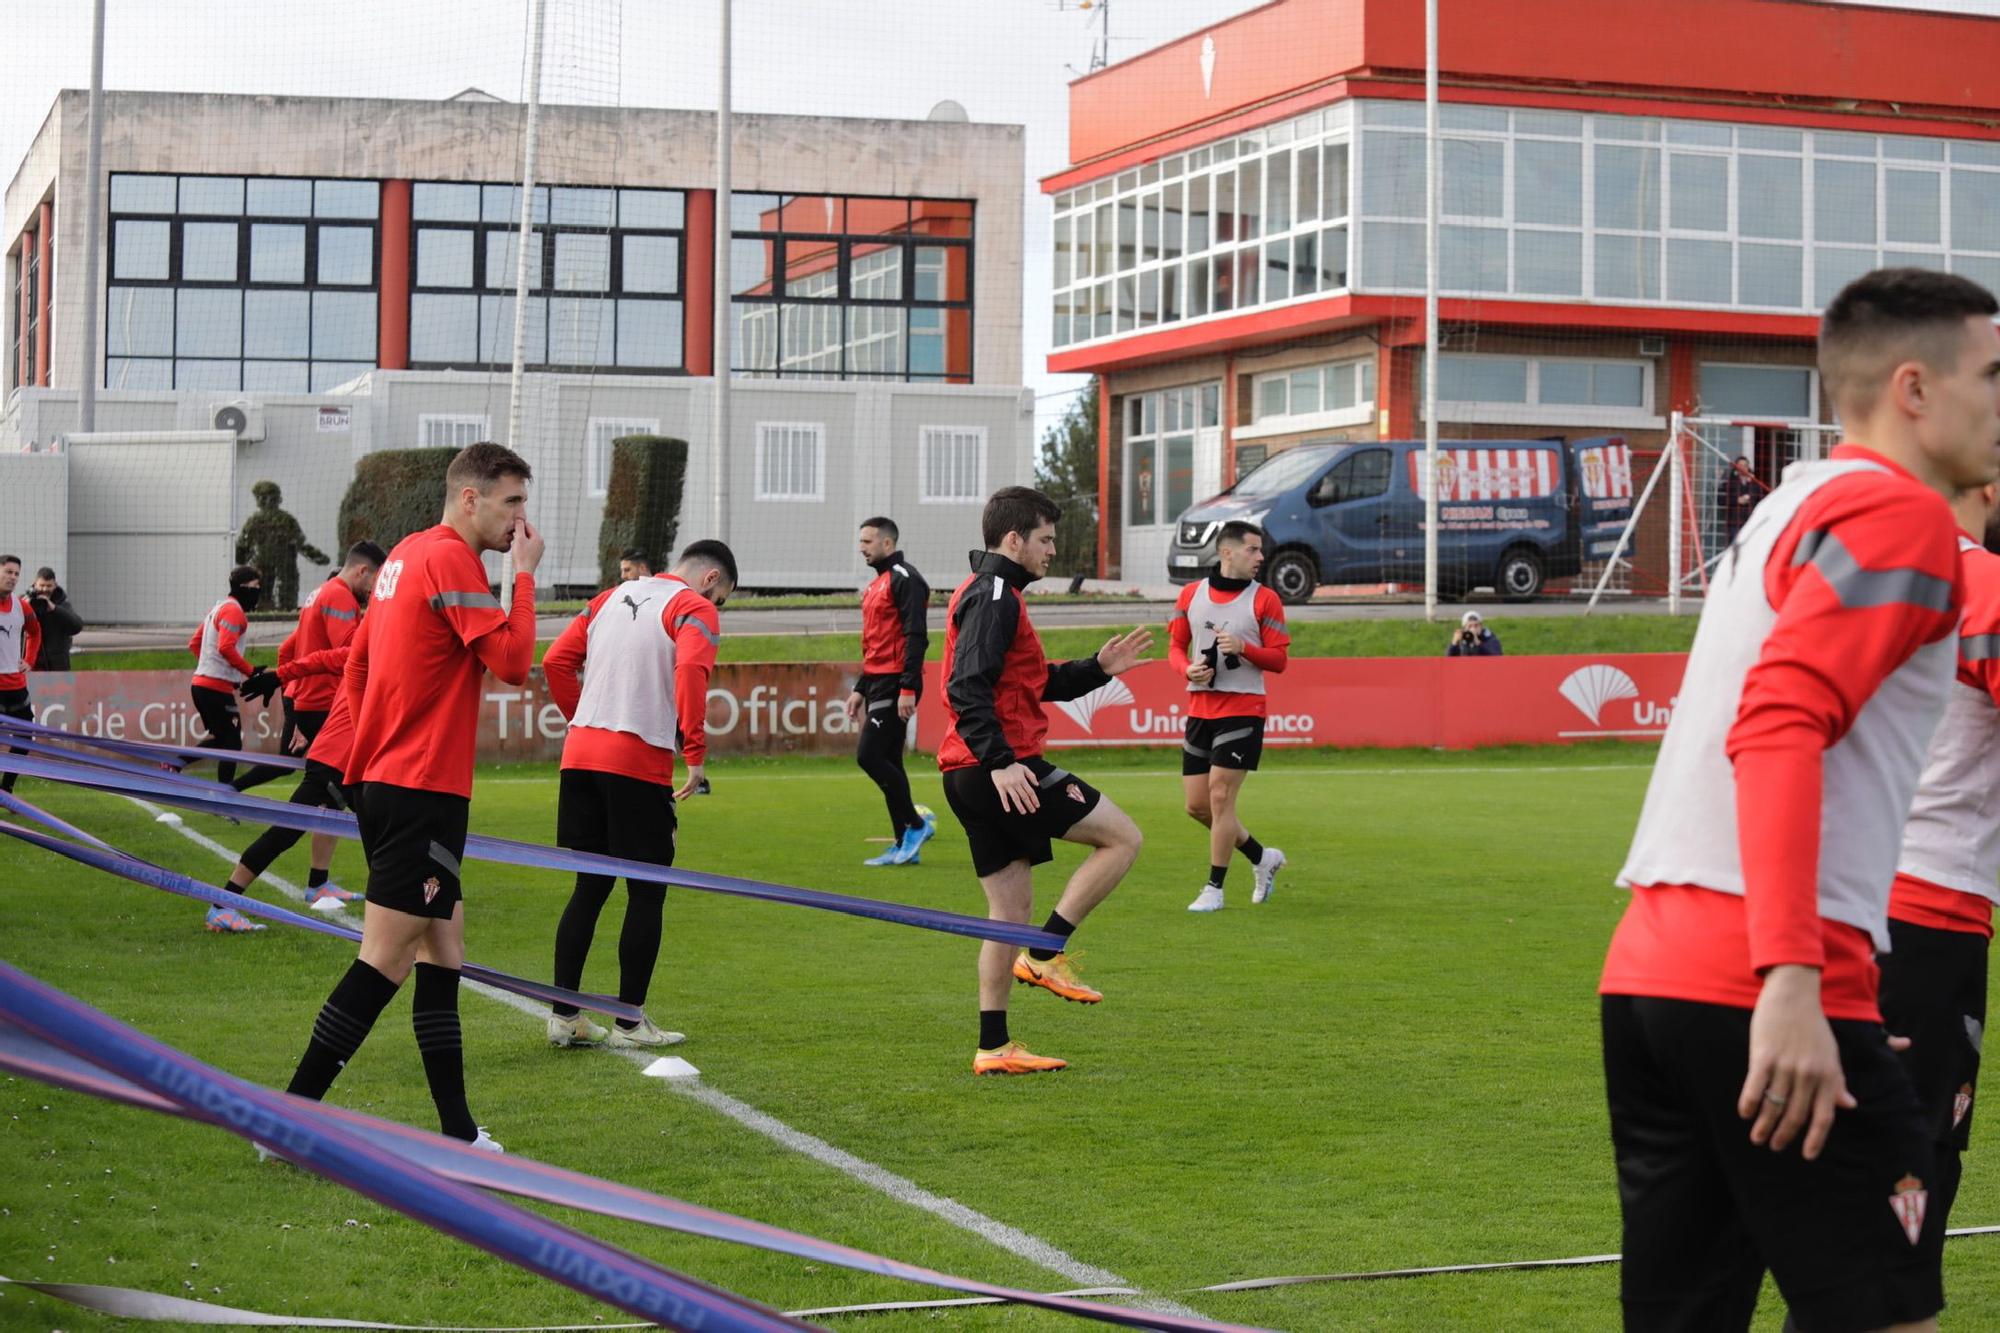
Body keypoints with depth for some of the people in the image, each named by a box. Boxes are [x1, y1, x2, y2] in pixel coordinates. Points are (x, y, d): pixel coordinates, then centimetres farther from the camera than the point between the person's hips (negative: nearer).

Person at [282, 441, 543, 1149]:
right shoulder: (452, 559, -13)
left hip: (380, 779, 10)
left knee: (442, 948, 12)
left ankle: (456, 1130, 13)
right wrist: (524, 574, -7)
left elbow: (356, 669, 22)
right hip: (423, 789, -10)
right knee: (387, 957, -8)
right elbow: (511, 662, -17)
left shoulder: (407, 554, 16)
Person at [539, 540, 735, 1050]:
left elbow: (555, 661, 16)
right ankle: (629, 1023, 6)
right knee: (647, 893, 4)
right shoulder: (696, 610, -1)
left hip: (580, 754, 7)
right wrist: (696, 753, -17)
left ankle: (563, 1015, 13)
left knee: (590, 886, 14)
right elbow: (690, 670, -20)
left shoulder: (611, 597, 20)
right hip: (639, 763, -7)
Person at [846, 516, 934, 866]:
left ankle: (915, 823, -4)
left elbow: (915, 636, -19)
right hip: (879, 682, 10)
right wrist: (861, 689, 23)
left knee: (868, 755, -14)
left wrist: (908, 689, -24)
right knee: (887, 762, 8)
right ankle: (905, 845, 10)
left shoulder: (904, 579, -11)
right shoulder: (878, 584, 19)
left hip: (895, 684, -10)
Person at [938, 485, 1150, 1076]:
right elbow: (967, 688, -22)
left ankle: (994, 1047, 12)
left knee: (1012, 906, 11)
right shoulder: (993, 595, -11)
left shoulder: (994, 594, 23)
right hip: (1000, 770, -10)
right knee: (1123, 836, -3)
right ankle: (1044, 955, -5)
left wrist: (1097, 668, 17)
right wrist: (1000, 761, -29)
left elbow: (1035, 684, 29)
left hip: (974, 777, 10)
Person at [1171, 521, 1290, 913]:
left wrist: (1243, 648, -20)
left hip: (1243, 709, -5)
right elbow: (1176, 645, 13)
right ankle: (1262, 857, 26)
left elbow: (1279, 659, -3)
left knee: (1220, 797, -9)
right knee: (1197, 805, 6)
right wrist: (1187, 668, -8)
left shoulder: (1265, 599, -2)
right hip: (1199, 708, 5)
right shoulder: (1191, 594, 6)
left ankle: (1214, 889, 2)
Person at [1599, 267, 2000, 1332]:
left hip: (1647, 969, 10)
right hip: (1768, 992, -10)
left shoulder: (1793, 508, 24)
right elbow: (1779, 726, -19)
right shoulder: (1901, 514, -5)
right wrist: (1791, 977, -26)